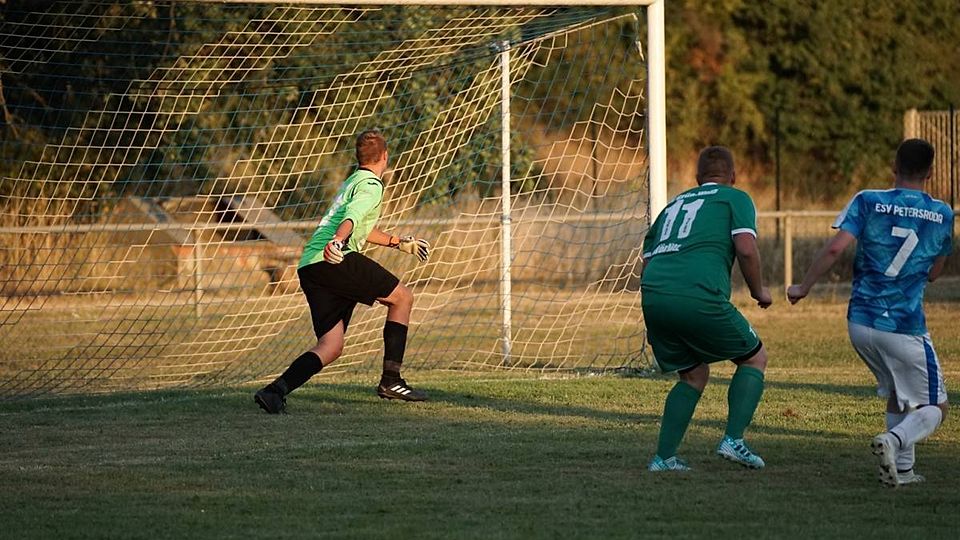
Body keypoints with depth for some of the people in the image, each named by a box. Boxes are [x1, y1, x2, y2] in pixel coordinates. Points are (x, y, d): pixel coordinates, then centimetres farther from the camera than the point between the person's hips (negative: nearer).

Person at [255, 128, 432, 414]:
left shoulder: (352, 182, 32)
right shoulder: (371, 185, 1)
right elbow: (352, 217, -20)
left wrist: (399, 242, 53)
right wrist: (337, 241, -38)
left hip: (308, 267, 9)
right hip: (334, 259, -9)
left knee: (331, 345, 2)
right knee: (402, 297, 5)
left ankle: (275, 391, -18)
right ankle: (390, 380, 4)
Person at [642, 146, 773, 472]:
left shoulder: (674, 205, 30)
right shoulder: (736, 199, 13)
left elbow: (647, 262, 27)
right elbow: (746, 249, -3)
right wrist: (758, 291, 13)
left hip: (652, 297, 6)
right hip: (698, 296, -6)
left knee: (694, 376, 24)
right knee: (755, 358, 15)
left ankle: (663, 457, 14)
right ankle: (733, 439, 1)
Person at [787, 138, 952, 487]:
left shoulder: (868, 202, 0)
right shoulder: (942, 216, 3)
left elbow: (835, 248, -12)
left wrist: (803, 288, -2)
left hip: (860, 323, 3)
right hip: (905, 328, -3)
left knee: (897, 394, 24)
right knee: (934, 409, 7)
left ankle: (902, 468, 12)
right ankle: (893, 440, -23)